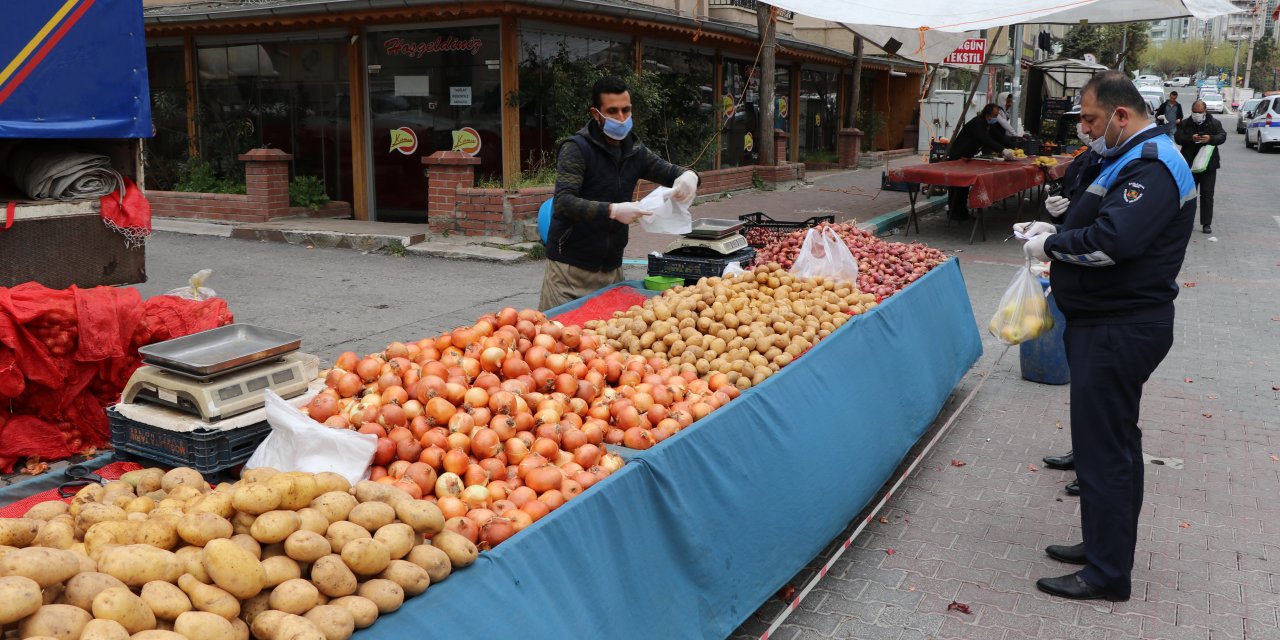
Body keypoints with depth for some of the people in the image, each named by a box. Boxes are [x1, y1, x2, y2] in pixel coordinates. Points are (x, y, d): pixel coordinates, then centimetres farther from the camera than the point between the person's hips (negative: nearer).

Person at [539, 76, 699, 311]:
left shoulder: (634, 150, 9)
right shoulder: (577, 148, -11)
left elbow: (670, 172, 16)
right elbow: (563, 202, -23)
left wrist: (688, 176, -10)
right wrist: (612, 210, -37)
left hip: (612, 268, 6)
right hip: (571, 268, -5)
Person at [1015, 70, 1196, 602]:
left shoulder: (1150, 168, -18)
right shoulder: (1135, 158, 16)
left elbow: (1112, 241, -30)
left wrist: (1051, 245, -15)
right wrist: (1056, 232, 7)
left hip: (1119, 331, -11)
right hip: (1110, 323, 11)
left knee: (1105, 446, -4)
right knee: (1108, 439, 19)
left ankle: (1107, 574, 6)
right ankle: (1103, 544, 33)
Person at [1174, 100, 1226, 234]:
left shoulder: (1214, 123, 4)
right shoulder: (1185, 124, 5)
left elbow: (1222, 136, -5)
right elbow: (1177, 138, -5)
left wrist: (1210, 139, -26)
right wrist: (1191, 138, -24)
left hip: (1208, 165, -1)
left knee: (1207, 195, 1)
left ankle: (1206, 224, 4)